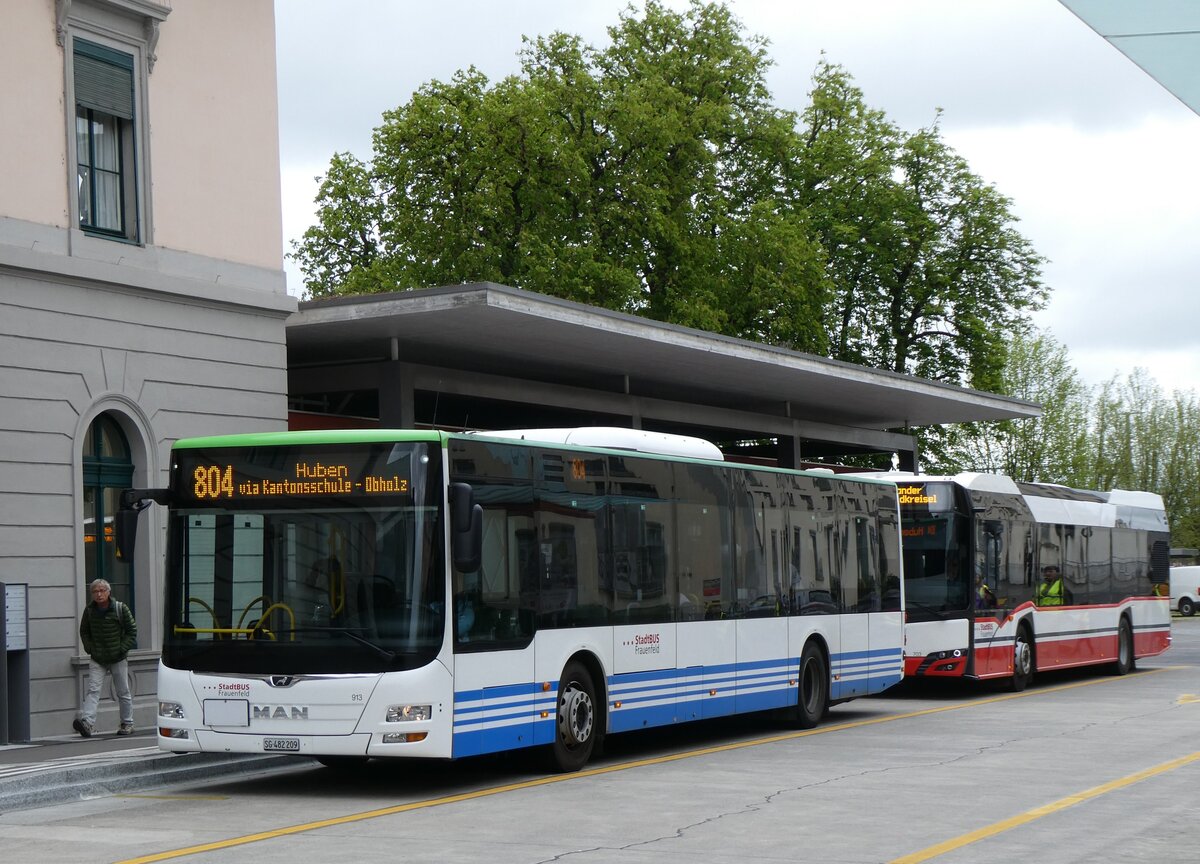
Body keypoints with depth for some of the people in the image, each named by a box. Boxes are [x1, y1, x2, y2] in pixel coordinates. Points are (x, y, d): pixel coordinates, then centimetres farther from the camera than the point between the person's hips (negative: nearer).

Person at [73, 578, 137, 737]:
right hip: (97, 659, 2)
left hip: (118, 659, -1)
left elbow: (132, 631, -1)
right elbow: (84, 632, 14)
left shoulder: (121, 609, -8)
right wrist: (89, 648, 0)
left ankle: (127, 724, 18)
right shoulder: (89, 610, 0)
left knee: (123, 692, 7)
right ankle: (87, 721, -24)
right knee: (93, 690, -13)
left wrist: (122, 648, -9)